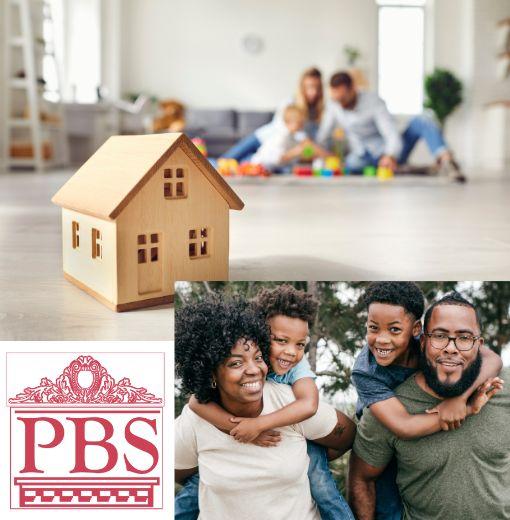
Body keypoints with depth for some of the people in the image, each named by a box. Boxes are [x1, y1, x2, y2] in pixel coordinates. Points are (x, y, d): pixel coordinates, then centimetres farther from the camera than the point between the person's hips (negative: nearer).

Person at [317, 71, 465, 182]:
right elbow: (322, 138, 5)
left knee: (421, 121, -29)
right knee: (352, 164, -38)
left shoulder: (374, 102, -17)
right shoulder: (333, 107, -3)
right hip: (365, 156, 2)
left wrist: (390, 155, -48)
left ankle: (445, 160, -53)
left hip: (390, 154, -2)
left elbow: (393, 135, -27)